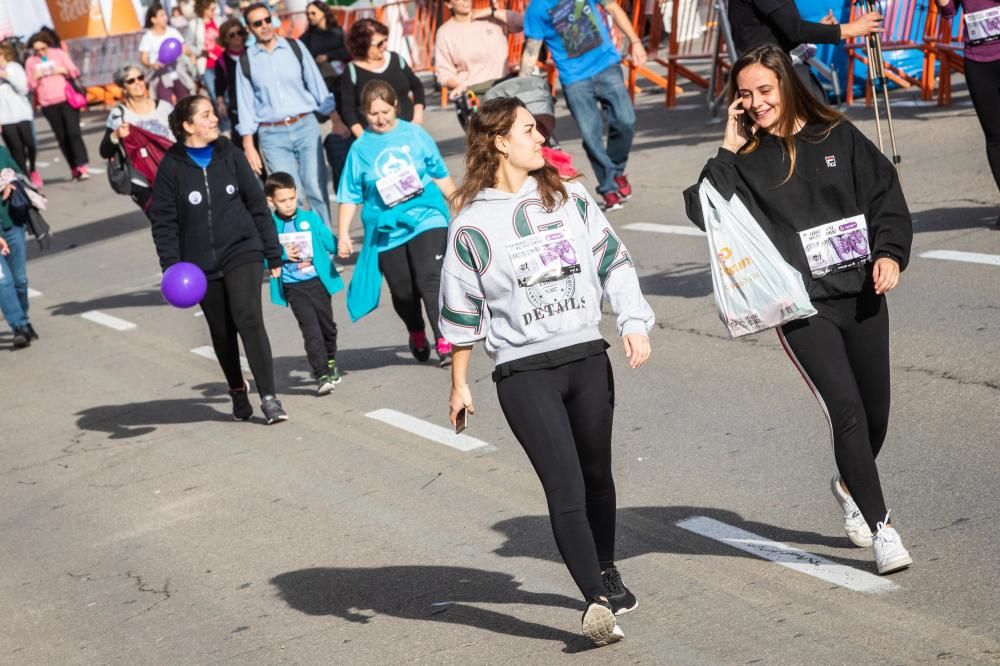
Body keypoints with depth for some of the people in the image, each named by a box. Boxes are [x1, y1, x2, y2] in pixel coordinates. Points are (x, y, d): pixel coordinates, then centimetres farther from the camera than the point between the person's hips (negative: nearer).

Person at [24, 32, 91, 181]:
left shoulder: (59, 53, 5)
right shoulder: (30, 62, 8)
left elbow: (75, 72, 8)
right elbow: (30, 86, 10)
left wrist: (64, 70, -13)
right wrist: (36, 78, -11)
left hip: (67, 100, -2)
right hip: (48, 105, 2)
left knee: (73, 132, -12)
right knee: (61, 137, 2)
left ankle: (82, 167, -15)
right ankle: (74, 169, 5)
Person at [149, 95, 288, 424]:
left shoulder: (230, 155, 1)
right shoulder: (172, 166, -4)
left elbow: (257, 204, 6)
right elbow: (163, 221, -2)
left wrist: (273, 254, 6)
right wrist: (172, 268, -11)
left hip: (243, 253, 0)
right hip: (201, 264, 1)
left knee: (249, 318, -16)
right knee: (221, 332, 12)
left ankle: (268, 396, -14)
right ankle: (237, 389, 34)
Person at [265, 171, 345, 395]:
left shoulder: (311, 219, 1)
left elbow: (329, 242, 2)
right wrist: (283, 256, -15)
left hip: (318, 281, 2)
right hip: (292, 287, -2)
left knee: (327, 325, 14)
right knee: (311, 329, -10)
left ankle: (330, 361, 40)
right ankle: (322, 375, -10)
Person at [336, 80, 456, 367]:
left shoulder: (416, 134, 1)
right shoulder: (360, 148, 0)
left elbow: (440, 175, 12)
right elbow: (349, 196, 4)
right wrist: (343, 234, -3)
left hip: (426, 219, -1)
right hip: (386, 230, 1)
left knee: (431, 280, -16)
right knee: (403, 292, 11)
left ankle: (444, 341, -14)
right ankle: (417, 335, 38)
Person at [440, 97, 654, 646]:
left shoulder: (570, 199, 7)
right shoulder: (472, 224, -4)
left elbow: (613, 263, 10)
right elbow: (461, 312, 2)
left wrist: (634, 323, -3)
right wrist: (459, 385, 6)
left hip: (588, 358, 4)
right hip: (524, 372, -4)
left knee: (596, 473, 17)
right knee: (565, 488, -13)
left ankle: (606, 571, 37)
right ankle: (597, 601, -17)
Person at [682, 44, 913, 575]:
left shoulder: (837, 136, 5)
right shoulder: (744, 159, 1)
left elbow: (885, 193, 7)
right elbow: (702, 211, -11)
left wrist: (889, 253, -6)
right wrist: (729, 149, -10)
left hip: (862, 292, 3)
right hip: (800, 306, -3)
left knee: (876, 409, 12)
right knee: (846, 408, -12)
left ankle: (851, 485, 43)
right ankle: (881, 528, -2)